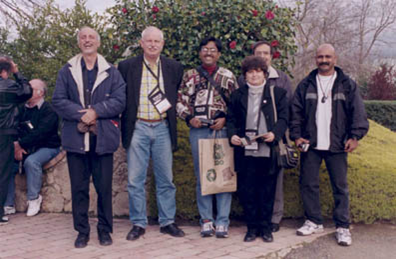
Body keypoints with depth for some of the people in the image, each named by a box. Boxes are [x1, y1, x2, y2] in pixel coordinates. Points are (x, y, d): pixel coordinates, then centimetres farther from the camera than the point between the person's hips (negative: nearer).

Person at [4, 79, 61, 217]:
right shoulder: (23, 109, 12)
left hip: (47, 147, -6)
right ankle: (8, 205, -10)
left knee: (31, 161, -35)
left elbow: (40, 133, -22)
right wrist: (16, 145, -14)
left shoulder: (48, 111, -10)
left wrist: (20, 144, -24)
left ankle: (34, 199, -16)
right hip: (26, 148, 6)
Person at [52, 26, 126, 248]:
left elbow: (120, 101, -2)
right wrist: (81, 115, -12)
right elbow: (58, 100, 1)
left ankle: (105, 230, 17)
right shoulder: (67, 71, 10)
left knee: (104, 187, 4)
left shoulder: (111, 72, 8)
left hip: (103, 138, -1)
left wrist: (95, 111, -14)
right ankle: (82, 231, 16)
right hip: (76, 137, 1)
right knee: (79, 187, 5)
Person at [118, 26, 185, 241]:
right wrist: (125, 124, 2)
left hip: (163, 128, 1)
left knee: (165, 179, 7)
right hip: (137, 128, -1)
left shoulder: (174, 68, 6)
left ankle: (167, 222, 18)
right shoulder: (127, 67, 1)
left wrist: (171, 107, 5)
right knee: (135, 179, 2)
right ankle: (138, 224, 13)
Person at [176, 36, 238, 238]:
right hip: (198, 131, 1)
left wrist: (225, 119, -8)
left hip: (222, 130, -1)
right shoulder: (189, 76, 11)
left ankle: (222, 221, 5)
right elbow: (180, 102, 10)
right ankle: (206, 220, 13)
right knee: (201, 176, 4)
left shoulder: (228, 76, 8)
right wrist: (189, 118, -6)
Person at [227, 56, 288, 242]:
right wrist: (232, 135, -8)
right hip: (245, 151, 1)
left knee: (267, 191, 4)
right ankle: (252, 227, 15)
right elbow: (231, 119, 11)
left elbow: (283, 118, 2)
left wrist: (274, 133, -15)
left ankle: (266, 227, 17)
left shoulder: (277, 93, 8)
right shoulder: (237, 95, 13)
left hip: (268, 151, -1)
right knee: (246, 191, 3)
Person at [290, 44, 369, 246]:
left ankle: (342, 227, 11)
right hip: (310, 145, 2)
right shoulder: (306, 85, 9)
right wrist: (296, 135, -2)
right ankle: (314, 222, 20)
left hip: (336, 146, -1)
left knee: (340, 186, 2)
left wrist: (355, 136, -8)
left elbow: (358, 113, 2)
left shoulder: (347, 85, 6)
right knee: (308, 184, 5)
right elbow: (296, 112, 8)